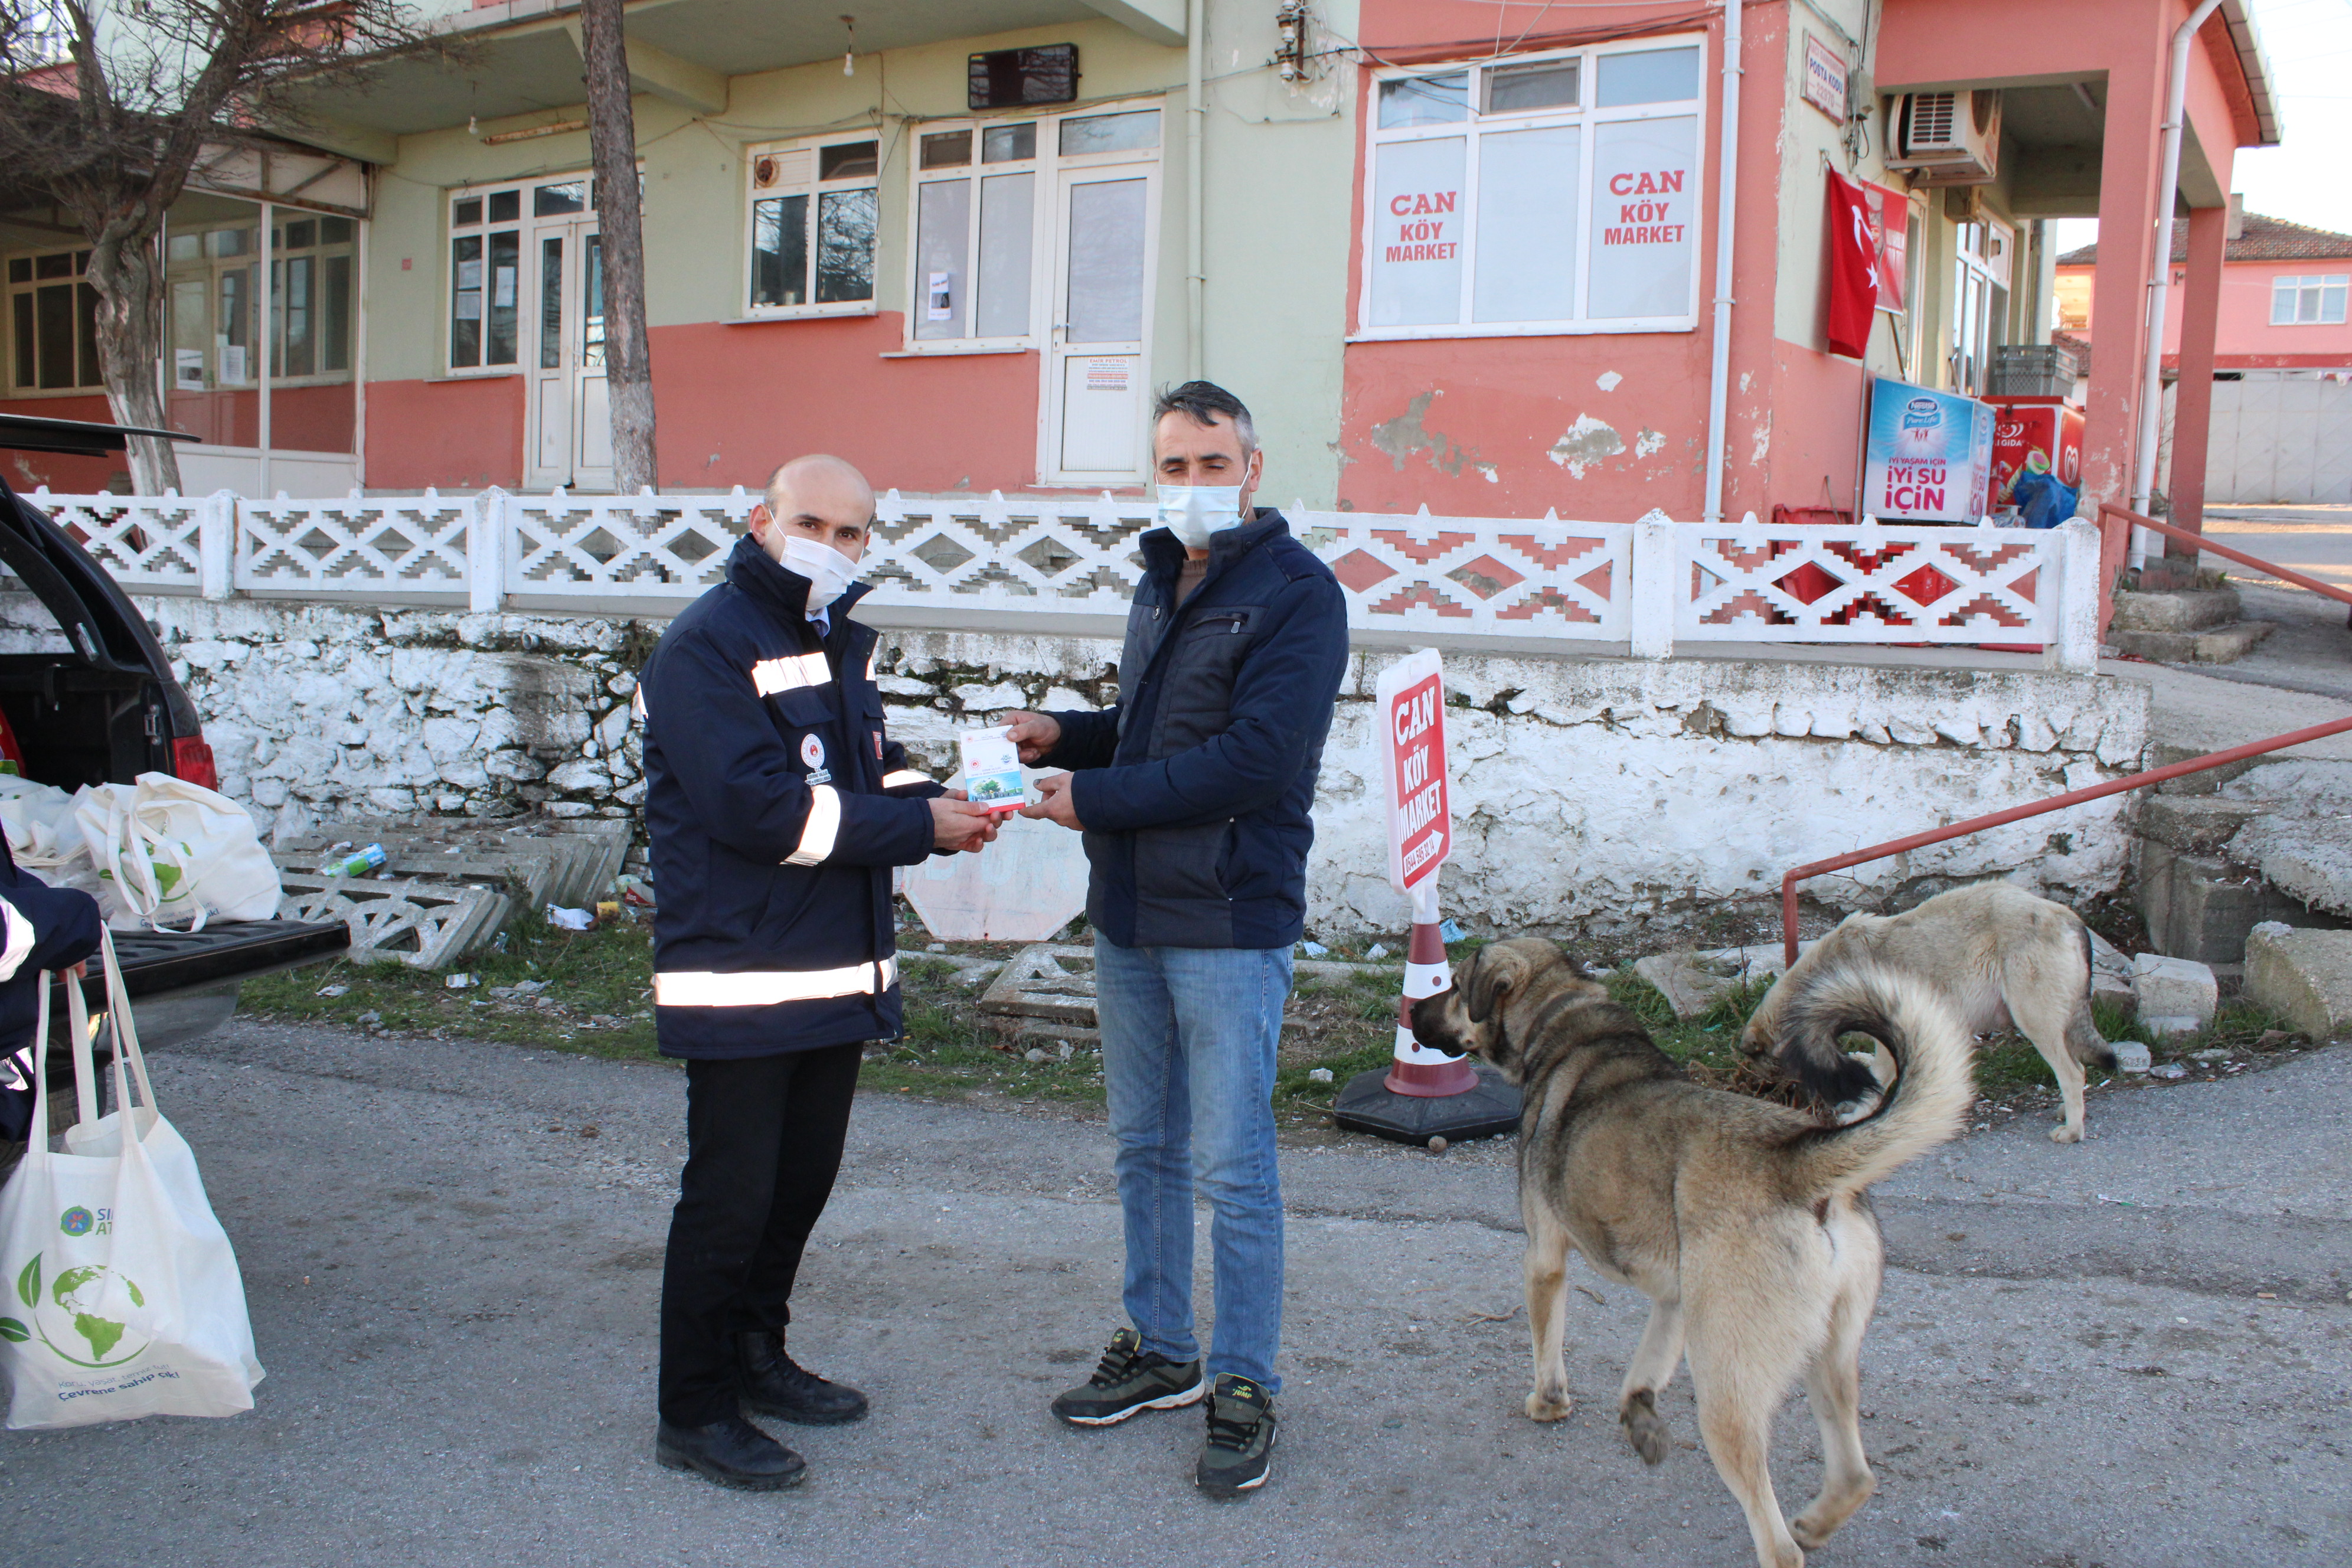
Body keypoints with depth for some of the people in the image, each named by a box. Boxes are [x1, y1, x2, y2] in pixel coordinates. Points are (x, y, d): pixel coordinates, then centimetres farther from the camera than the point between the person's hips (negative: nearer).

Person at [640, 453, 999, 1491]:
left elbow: (870, 764, 20)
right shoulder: (707, 646, -14)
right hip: (742, 980, -9)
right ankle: (695, 1413, 14)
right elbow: (756, 805, -23)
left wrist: (930, 802, -3)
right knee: (730, 1198, 0)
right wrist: (916, 826, -21)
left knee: (803, 1180, 18)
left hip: (838, 970, 9)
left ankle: (755, 1357, 36)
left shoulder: (841, 642, 15)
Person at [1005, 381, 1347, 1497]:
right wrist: (1064, 735, 6)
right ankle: (1161, 1352, 31)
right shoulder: (1160, 584, 15)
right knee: (1144, 1150, 16)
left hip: (1228, 926, -8)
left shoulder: (1297, 592, -11)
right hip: (1127, 915, 8)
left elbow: (1255, 758, -22)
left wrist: (1096, 799, -18)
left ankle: (1245, 1385, 15)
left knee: (1232, 1169, 0)